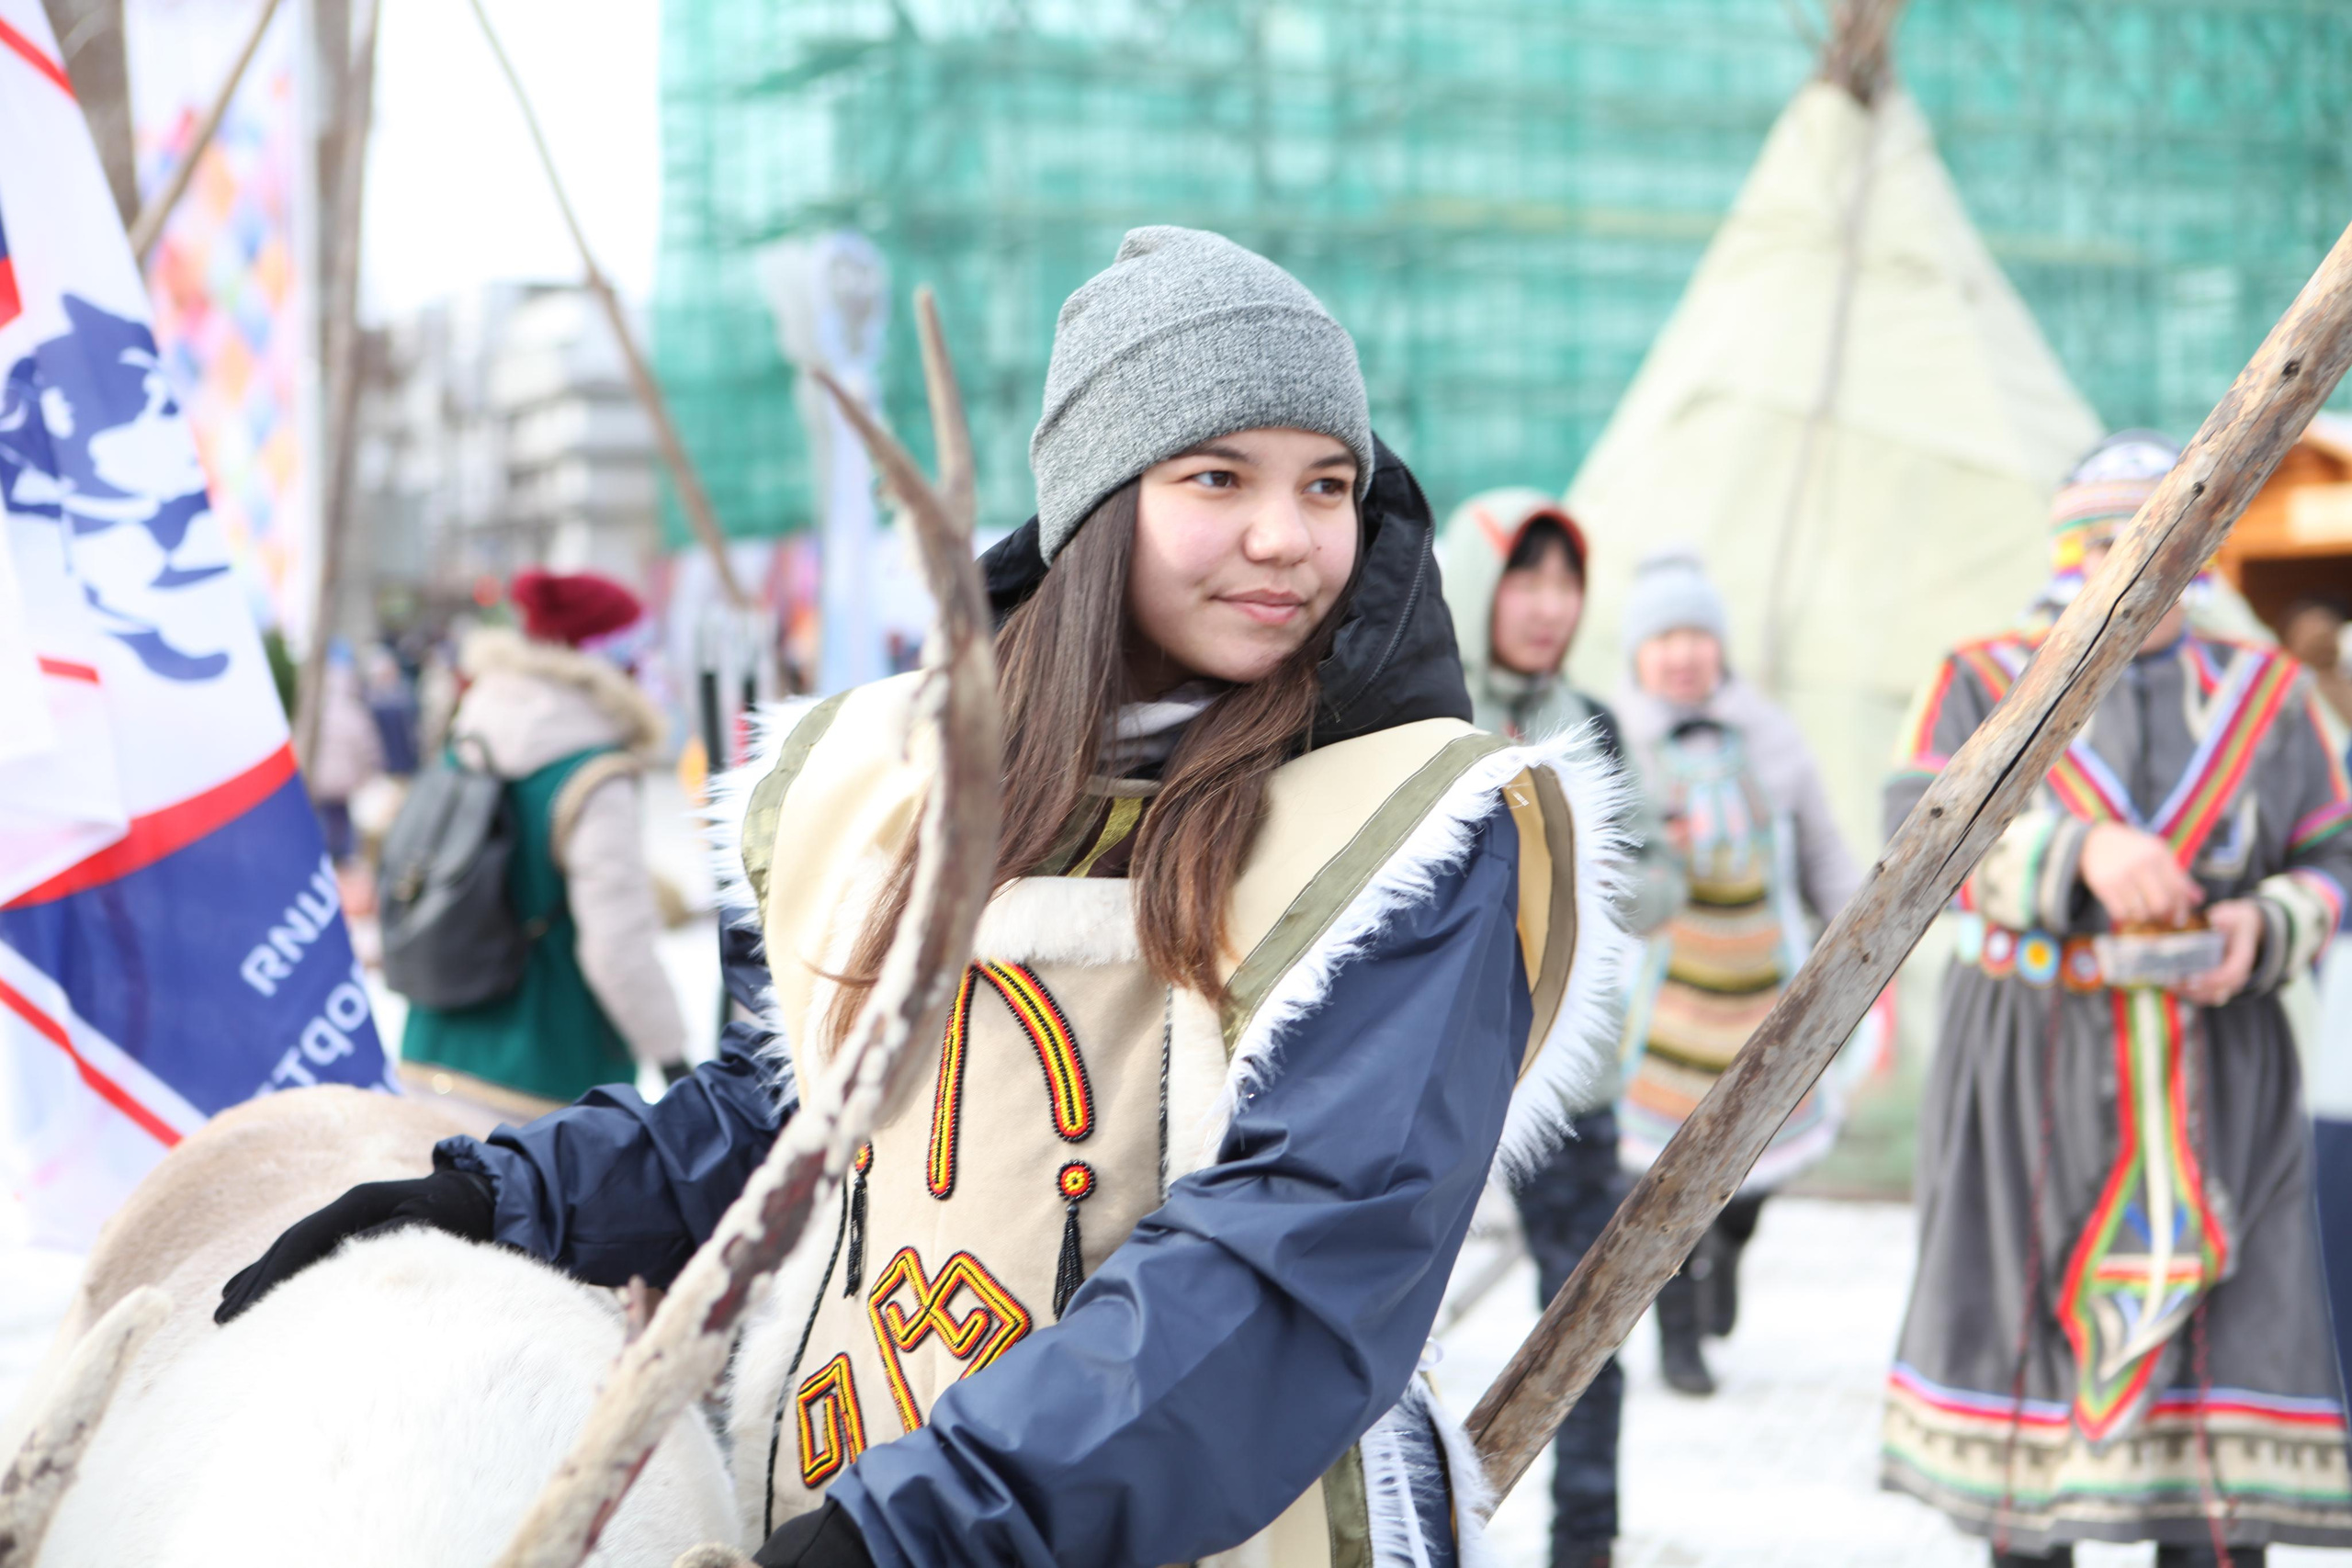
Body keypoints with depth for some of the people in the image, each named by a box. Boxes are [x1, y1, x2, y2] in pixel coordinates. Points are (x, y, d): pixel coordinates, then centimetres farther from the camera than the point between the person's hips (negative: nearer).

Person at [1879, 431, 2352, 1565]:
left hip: (2214, 1079, 1)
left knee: (2223, 1339, -5)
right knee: (2027, 1328, 4)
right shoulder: (1985, 682, 6)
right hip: (2030, 1079, 0)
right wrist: (2080, 849, -25)